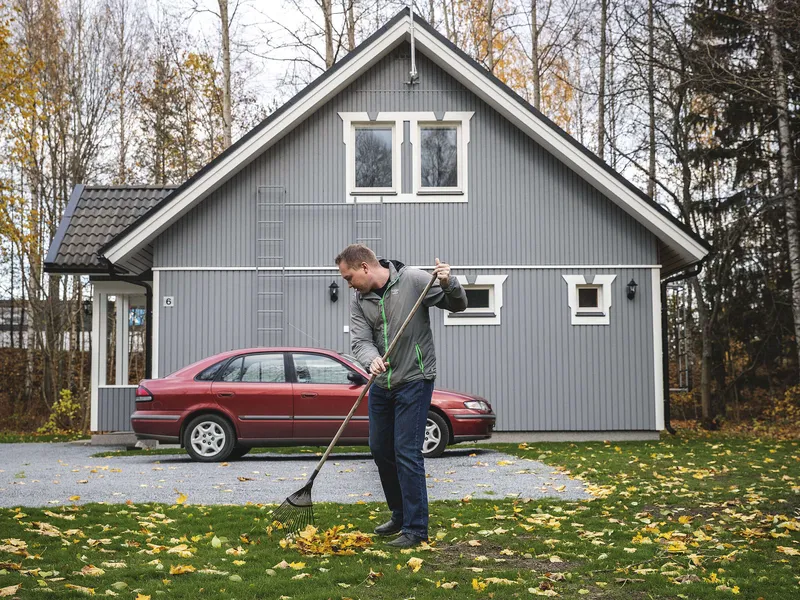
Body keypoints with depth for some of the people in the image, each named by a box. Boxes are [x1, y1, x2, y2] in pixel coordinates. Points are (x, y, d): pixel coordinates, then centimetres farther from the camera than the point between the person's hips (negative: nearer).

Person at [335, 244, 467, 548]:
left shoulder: (413, 280, -12)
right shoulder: (359, 300, 0)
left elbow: (457, 305, -4)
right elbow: (361, 341, -9)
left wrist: (449, 284, -26)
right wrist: (371, 361, -31)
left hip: (414, 380, -6)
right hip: (381, 383, 6)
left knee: (407, 453, -10)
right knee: (380, 449, 14)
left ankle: (415, 529, -1)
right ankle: (400, 515, 32)